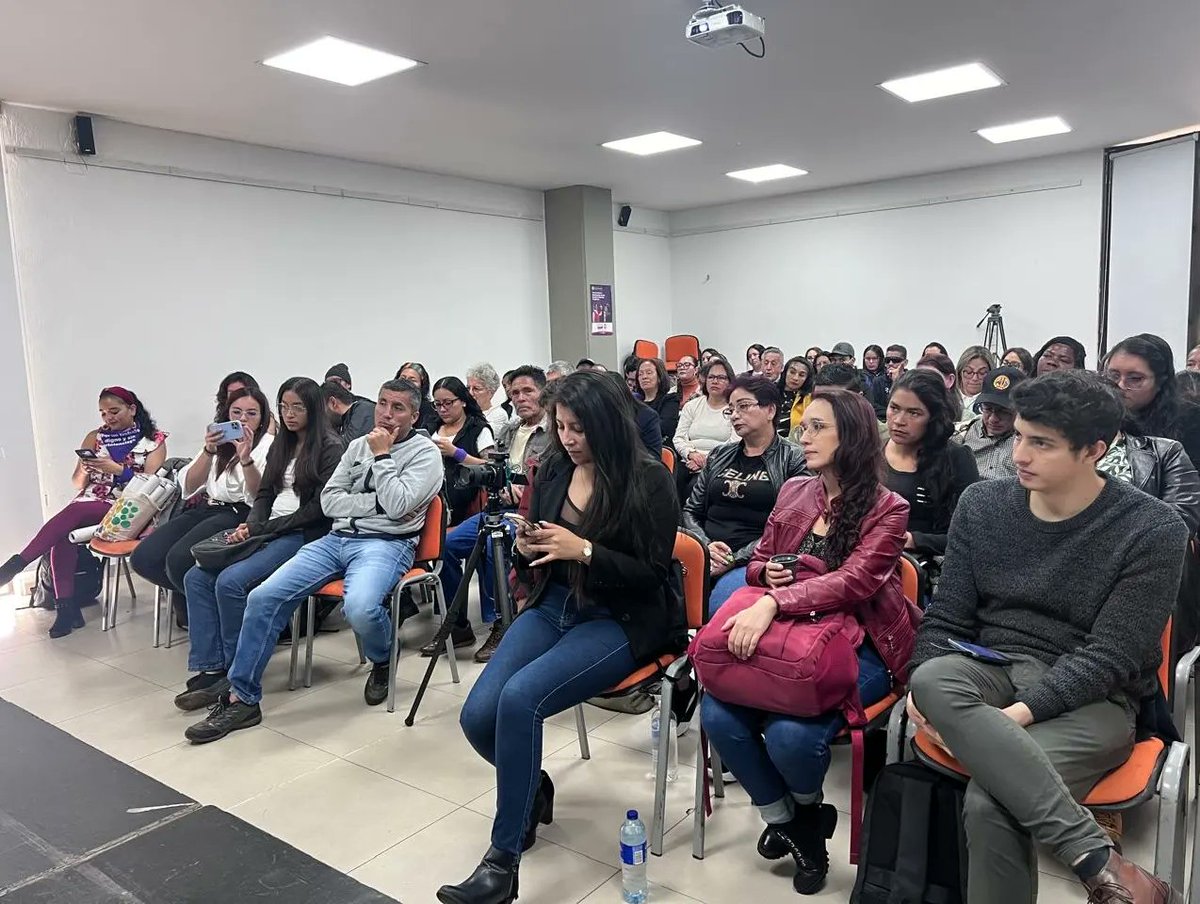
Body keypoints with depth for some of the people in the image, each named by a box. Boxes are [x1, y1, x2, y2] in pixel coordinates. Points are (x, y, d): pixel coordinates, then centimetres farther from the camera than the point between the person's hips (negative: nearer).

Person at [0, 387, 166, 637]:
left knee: (74, 512, -32)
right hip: (88, 503, 4)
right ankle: (66, 607, -30)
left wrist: (118, 470, -17)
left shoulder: (154, 440, 4)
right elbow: (78, 483, 15)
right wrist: (84, 471, -7)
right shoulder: (94, 438, 16)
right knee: (63, 535, -28)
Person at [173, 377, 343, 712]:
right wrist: (250, 524, -3)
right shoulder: (281, 444, 19)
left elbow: (320, 508, -12)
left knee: (231, 581, -26)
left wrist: (264, 528, -13)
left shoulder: (330, 448, -5)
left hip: (303, 534, -8)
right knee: (196, 578, -11)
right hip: (267, 530, 8)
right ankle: (209, 670, -13)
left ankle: (235, 674, -11)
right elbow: (265, 493, 18)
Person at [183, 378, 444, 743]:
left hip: (386, 544, -5)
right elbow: (329, 501, 9)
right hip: (337, 538, 6)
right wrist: (376, 502, -5)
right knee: (263, 597, -12)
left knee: (360, 607, -36)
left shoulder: (426, 453, -1)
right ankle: (242, 699, 1)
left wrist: (382, 456, -8)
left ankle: (383, 661, 0)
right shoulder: (359, 445, 17)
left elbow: (397, 506, -15)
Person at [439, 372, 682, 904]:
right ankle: (533, 787, 21)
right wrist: (525, 549, -9)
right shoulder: (553, 470, 6)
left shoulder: (649, 479, -10)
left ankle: (503, 861, -13)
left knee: (519, 699, -29)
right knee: (478, 716, -13)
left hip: (620, 621, -6)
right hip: (552, 608, 6)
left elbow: (651, 576, -11)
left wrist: (584, 550, -23)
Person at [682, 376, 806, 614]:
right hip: (706, 556, 4)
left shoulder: (792, 459, 5)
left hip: (751, 562, -4)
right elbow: (691, 511, 17)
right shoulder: (719, 455, 20)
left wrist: (735, 560, -12)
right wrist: (706, 545, -4)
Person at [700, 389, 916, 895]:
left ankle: (808, 806, 10)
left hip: (857, 645, -5)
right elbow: (758, 564, 19)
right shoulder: (792, 493, 11)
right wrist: (767, 574, -7)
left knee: (790, 732, -29)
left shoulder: (886, 509, -6)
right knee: (717, 714, -20)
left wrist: (774, 602, -36)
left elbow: (853, 581, -22)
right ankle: (785, 819, 7)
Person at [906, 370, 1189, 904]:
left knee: (988, 803, -34)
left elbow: (1109, 658, -13)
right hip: (996, 671, 4)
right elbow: (947, 619, 5)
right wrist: (927, 691, -14)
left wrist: (1021, 712, -26)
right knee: (934, 680, -35)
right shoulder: (982, 505, 3)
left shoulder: (1152, 530, -8)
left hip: (1092, 699, -4)